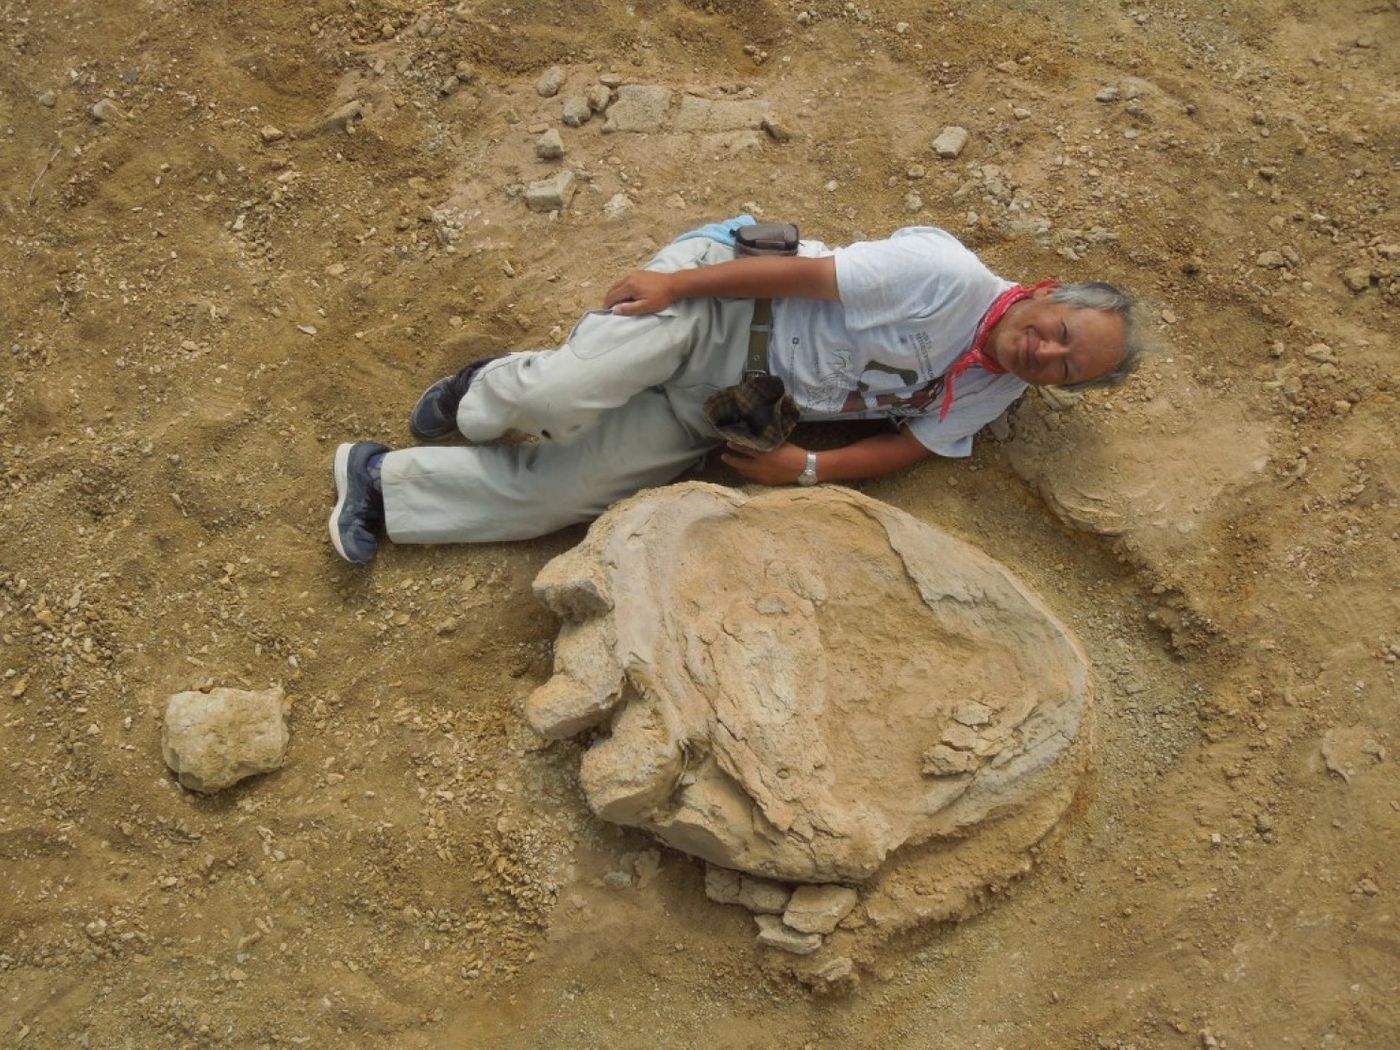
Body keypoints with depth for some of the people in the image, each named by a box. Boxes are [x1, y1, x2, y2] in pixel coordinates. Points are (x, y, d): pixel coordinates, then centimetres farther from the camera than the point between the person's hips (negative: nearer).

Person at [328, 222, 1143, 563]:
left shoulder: (992, 395, 2)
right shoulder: (949, 276, -19)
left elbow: (915, 443, 5)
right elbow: (805, 274, -18)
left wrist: (808, 469, -10)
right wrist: (674, 284, -17)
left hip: (727, 413, 5)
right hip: (719, 300, -5)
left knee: (556, 494, -9)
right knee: (563, 398, -31)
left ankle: (384, 485, 8)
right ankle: (488, 400, 6)